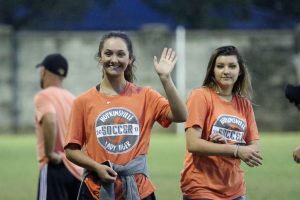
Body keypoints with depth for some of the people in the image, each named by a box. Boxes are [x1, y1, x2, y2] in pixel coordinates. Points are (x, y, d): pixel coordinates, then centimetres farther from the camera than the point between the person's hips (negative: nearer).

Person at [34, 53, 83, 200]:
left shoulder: (44, 96, -7)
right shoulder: (72, 98, 16)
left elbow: (50, 121, -27)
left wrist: (50, 153, -18)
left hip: (55, 167, -8)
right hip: (76, 169, 8)